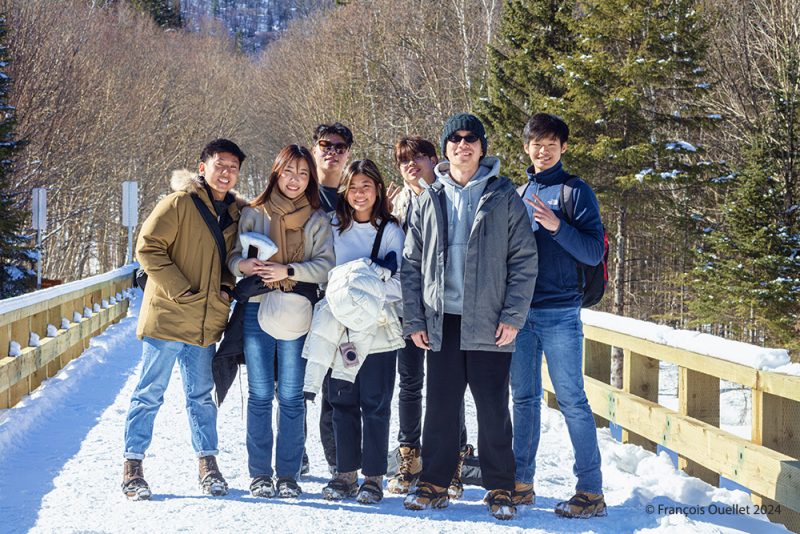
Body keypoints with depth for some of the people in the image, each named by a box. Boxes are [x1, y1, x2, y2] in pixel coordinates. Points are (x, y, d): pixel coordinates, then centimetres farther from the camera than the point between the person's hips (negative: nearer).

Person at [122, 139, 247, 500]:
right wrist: (180, 291, -16)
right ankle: (133, 467, 8)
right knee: (149, 394, 0)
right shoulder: (179, 204, -8)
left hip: (207, 323, 5)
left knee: (201, 396, 13)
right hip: (167, 318, -5)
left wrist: (226, 286, 4)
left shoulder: (237, 213, 11)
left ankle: (208, 464, 22)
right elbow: (148, 248, -12)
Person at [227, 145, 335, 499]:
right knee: (260, 395, 2)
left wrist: (288, 271, -17)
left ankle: (288, 475, 9)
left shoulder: (317, 220, 8)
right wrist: (243, 264, -14)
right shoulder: (252, 214, 9)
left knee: (291, 396, 1)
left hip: (298, 313, 0)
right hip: (257, 310, 0)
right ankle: (259, 474, 10)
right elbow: (234, 257, 9)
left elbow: (326, 265, -3)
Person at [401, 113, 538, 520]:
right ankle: (433, 485, 17)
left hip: (489, 323, -2)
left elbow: (524, 260, -1)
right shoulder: (430, 201, 11)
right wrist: (414, 319, 3)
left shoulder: (504, 197, 2)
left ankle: (500, 490, 12)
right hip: (441, 323, 3)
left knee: (493, 410, 2)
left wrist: (513, 316, -8)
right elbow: (411, 264, 11)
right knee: (440, 408, 7)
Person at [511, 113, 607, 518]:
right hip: (520, 312, 5)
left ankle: (591, 490, -1)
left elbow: (594, 253, -9)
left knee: (572, 401, -5)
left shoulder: (576, 192, -1)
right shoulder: (519, 194, 15)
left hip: (559, 313, -5)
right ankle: (520, 482, 18)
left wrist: (557, 227, -22)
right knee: (524, 399, 10)